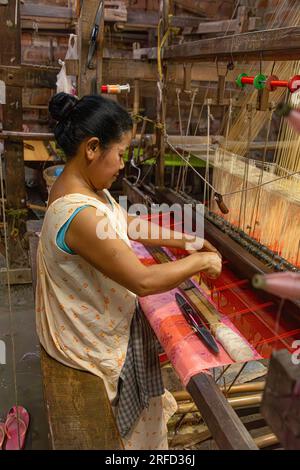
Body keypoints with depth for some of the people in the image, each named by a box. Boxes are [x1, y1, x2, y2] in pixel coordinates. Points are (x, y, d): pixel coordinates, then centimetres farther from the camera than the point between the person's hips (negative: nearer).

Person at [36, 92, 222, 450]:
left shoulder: (82, 186, -6)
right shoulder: (79, 215, -37)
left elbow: (129, 225, 6)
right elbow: (143, 281, -32)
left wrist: (184, 241, 2)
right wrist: (200, 261, -18)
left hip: (94, 317, 9)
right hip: (92, 339, -8)